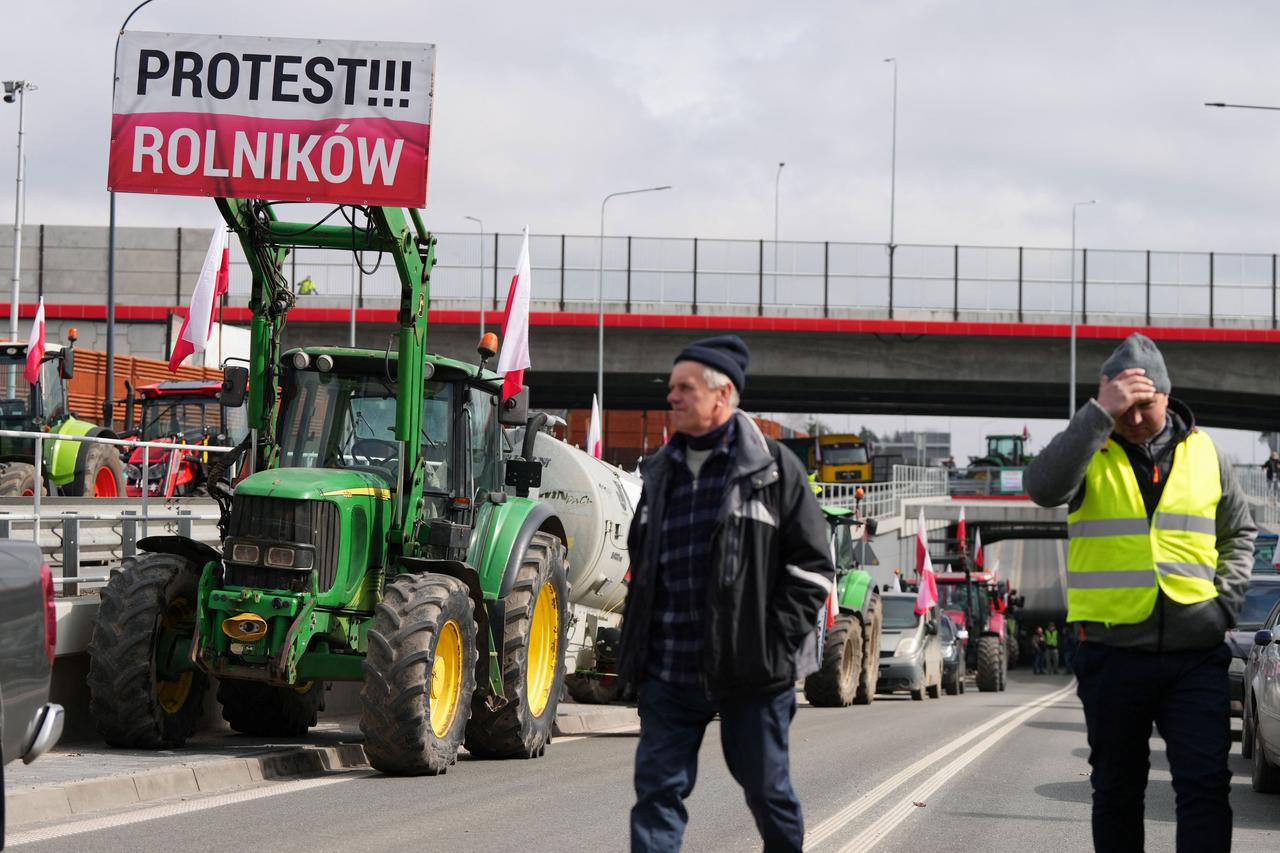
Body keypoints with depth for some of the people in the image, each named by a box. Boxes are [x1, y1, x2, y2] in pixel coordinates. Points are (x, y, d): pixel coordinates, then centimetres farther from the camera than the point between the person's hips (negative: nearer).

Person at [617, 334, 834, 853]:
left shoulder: (772, 467, -3)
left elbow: (811, 566, -4)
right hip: (668, 672, 4)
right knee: (657, 789, -3)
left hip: (749, 672, -4)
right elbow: (641, 563, 22)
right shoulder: (662, 473, 13)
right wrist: (635, 646, 13)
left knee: (766, 788, 8)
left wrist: (777, 644, -11)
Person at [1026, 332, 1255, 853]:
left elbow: (1239, 532, 19)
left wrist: (1226, 600, 3)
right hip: (1113, 652, -1)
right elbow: (1044, 488, -24)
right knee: (1117, 790, 10)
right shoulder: (1090, 451, -1)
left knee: (1205, 784, -8)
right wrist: (1100, 415, -26)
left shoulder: (1205, 453, 7)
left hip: (1196, 654, 1)